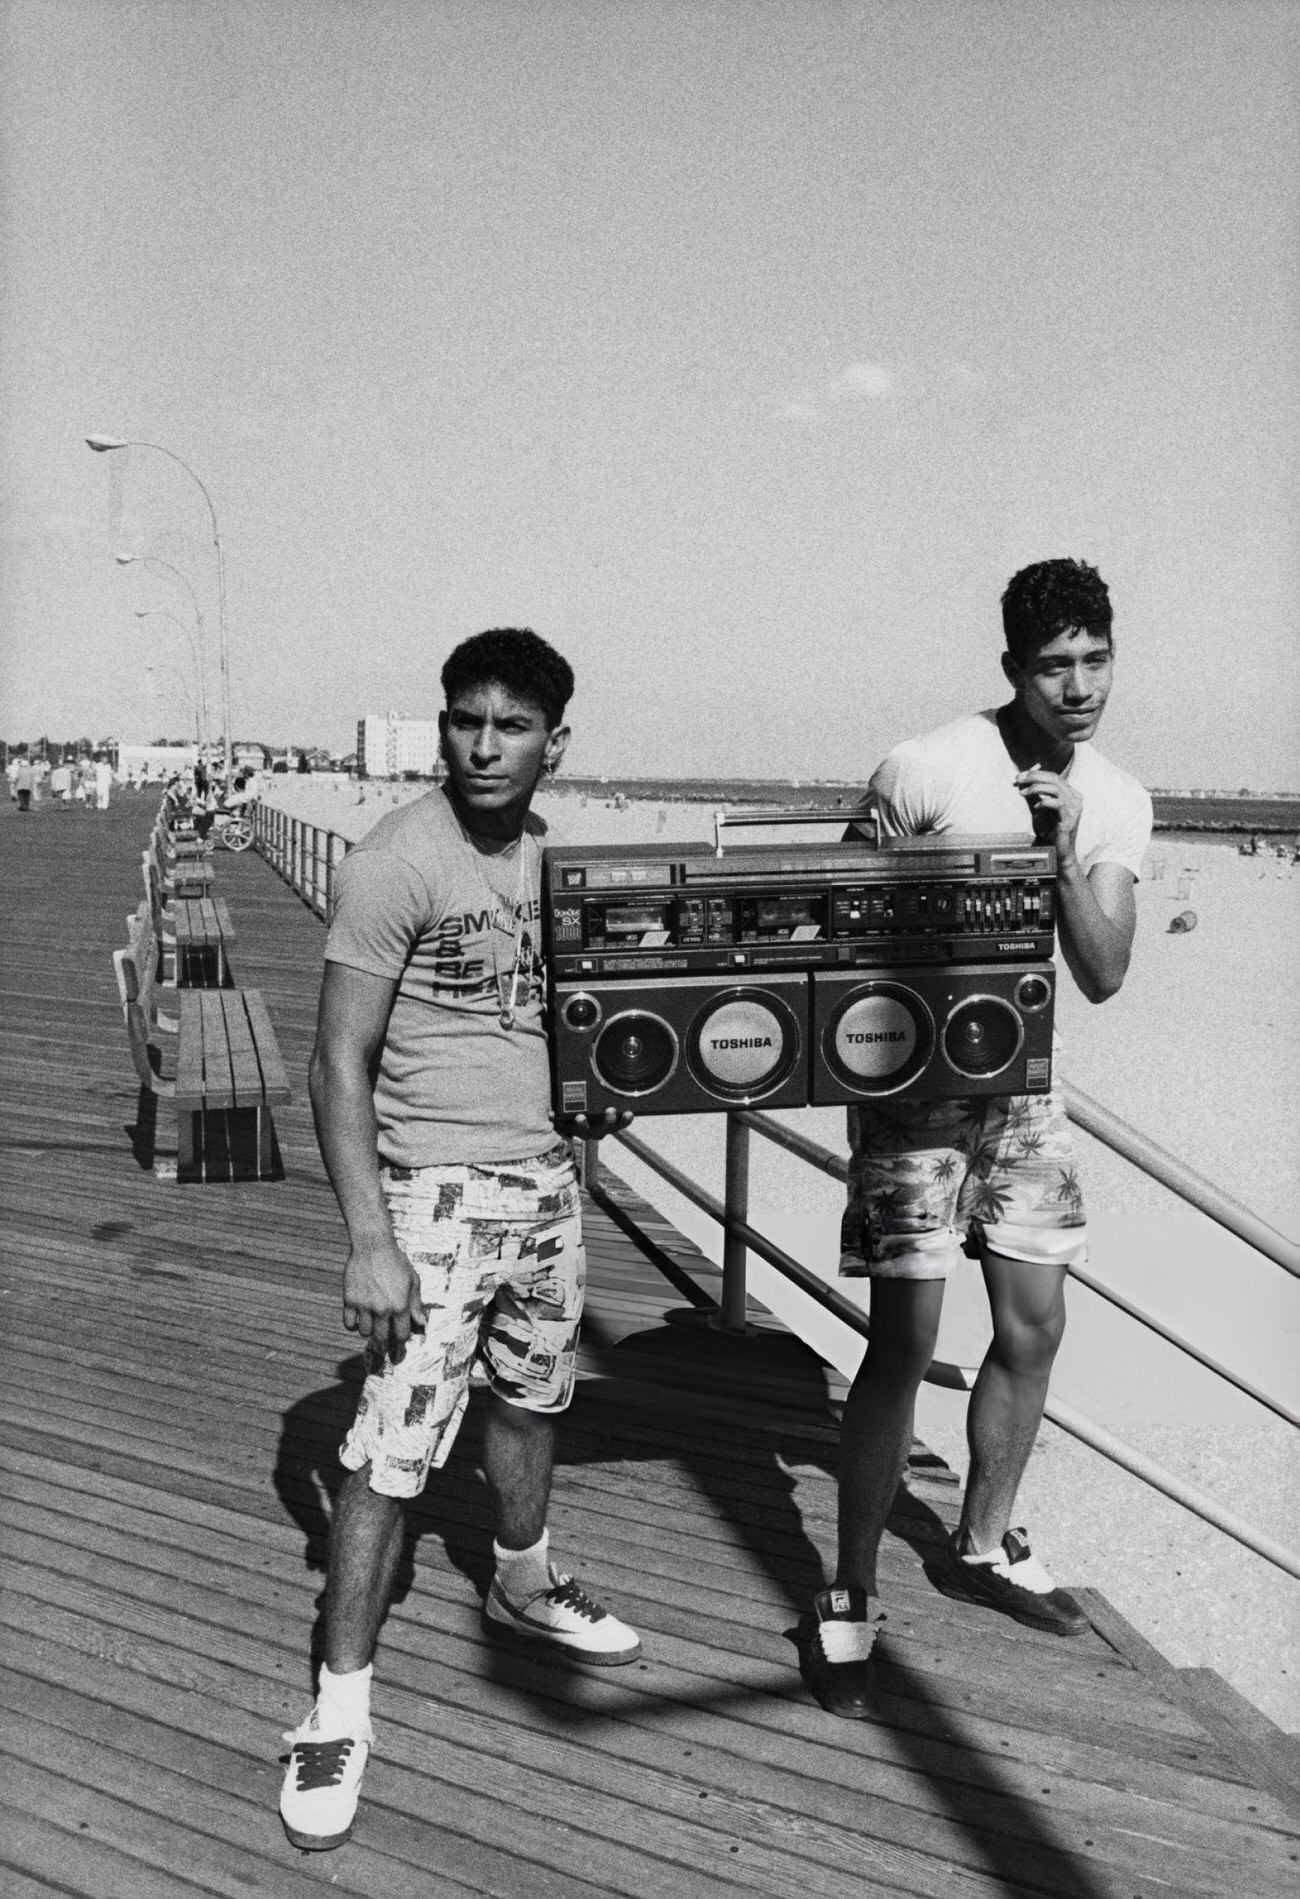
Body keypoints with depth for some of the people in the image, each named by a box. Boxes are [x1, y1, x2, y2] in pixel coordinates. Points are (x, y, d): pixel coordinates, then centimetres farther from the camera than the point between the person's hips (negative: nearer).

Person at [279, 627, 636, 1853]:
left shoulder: (554, 855, 6)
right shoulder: (395, 862, -15)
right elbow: (339, 1063, -16)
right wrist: (369, 1239, -19)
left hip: (547, 1177, 7)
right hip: (436, 1190, -6)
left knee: (531, 1396, 21)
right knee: (393, 1450, -3)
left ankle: (522, 1588, 45)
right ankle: (339, 1706, 13)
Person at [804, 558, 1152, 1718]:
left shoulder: (1116, 803, 0)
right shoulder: (926, 772, -16)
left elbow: (1103, 976, -8)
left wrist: (1063, 851, -21)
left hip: (1024, 1083, 6)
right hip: (912, 1085, -6)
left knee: (1034, 1329, 14)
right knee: (904, 1345, -7)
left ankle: (982, 1546, 37)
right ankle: (851, 1602, 10)